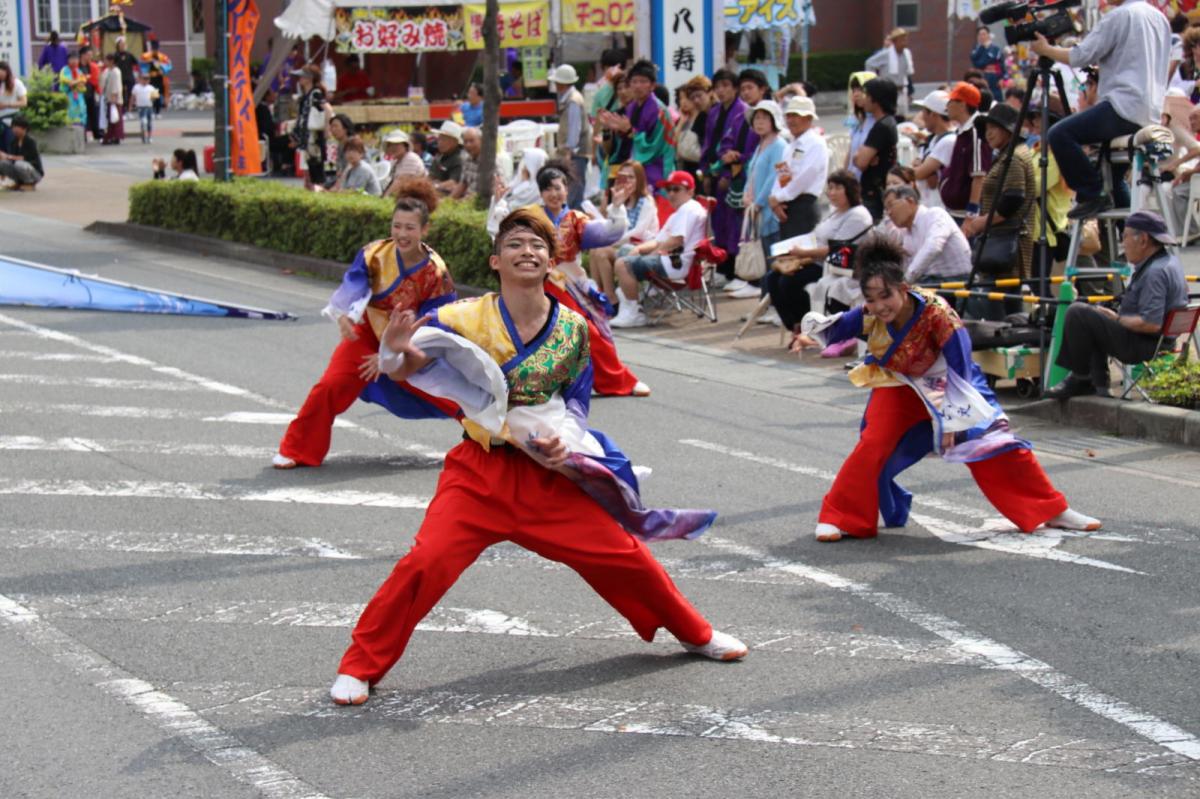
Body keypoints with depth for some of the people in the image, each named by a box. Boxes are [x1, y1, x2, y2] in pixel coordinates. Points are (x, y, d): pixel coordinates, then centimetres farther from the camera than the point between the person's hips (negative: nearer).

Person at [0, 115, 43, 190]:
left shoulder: (30, 141, -17)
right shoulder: (13, 141, 2)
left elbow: (26, 159, -25)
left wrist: (9, 156, -28)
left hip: (35, 173, -6)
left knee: (19, 164, -36)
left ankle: (30, 184, -10)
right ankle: (19, 183, 3)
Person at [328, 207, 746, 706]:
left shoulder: (573, 329, -1)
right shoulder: (466, 319, -9)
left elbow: (576, 402, 9)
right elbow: (407, 367, -12)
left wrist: (562, 440, -12)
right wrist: (395, 354, -36)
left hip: (549, 473, 2)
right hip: (479, 471, -2)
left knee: (624, 555, 6)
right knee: (426, 563, -19)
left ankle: (694, 634, 32)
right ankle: (361, 665, -2)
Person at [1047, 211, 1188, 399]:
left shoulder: (1155, 272, -24)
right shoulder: (1170, 259, 8)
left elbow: (1151, 324, -31)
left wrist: (1117, 318, -14)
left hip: (1145, 346, -11)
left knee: (1077, 313, -15)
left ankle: (1080, 379, -4)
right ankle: (1098, 383, 20)